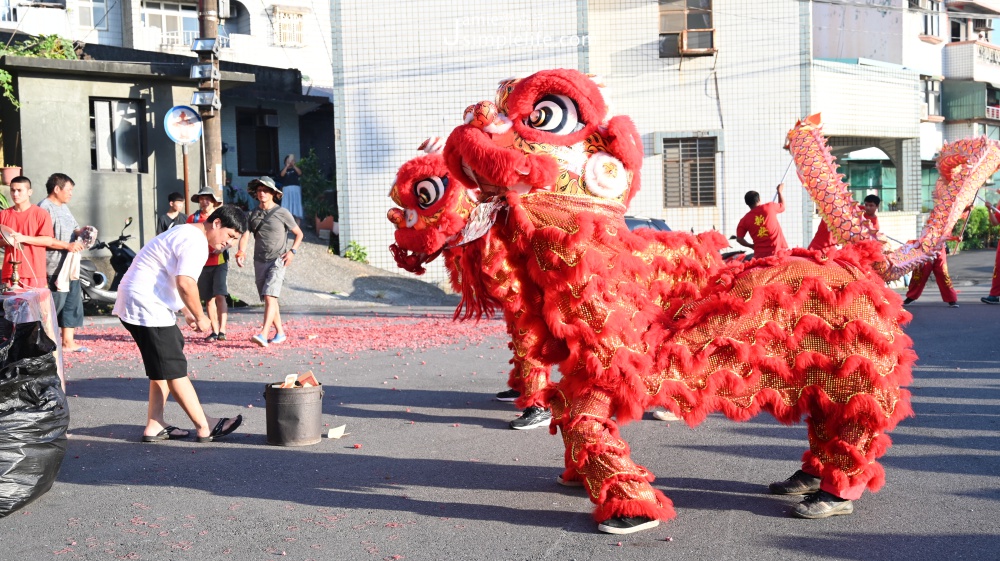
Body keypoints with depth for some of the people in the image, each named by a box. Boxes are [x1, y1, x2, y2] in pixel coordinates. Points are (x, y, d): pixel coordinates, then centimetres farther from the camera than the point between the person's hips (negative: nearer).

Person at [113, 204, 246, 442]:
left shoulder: (186, 233, 19)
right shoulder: (196, 243, -15)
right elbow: (185, 283, -25)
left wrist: (187, 312, 22)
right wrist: (200, 317, -12)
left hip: (133, 304, 11)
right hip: (147, 307, -11)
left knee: (163, 368, 16)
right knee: (175, 369, -5)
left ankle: (155, 426, 19)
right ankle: (205, 427, 1)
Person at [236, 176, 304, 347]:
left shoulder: (282, 213, -1)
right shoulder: (252, 214, 10)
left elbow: (299, 234, 8)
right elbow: (245, 235, 0)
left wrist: (292, 251, -8)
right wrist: (241, 252, -20)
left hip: (277, 261, -5)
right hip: (259, 261, 5)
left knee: (270, 296, -19)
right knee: (268, 299, 10)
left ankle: (263, 334, -28)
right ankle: (280, 333, 21)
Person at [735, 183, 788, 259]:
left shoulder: (745, 220, 4)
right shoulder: (769, 207, 2)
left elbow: (739, 239, 3)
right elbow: (782, 206, 24)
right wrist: (780, 191, 42)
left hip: (760, 254, 1)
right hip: (779, 250, -1)